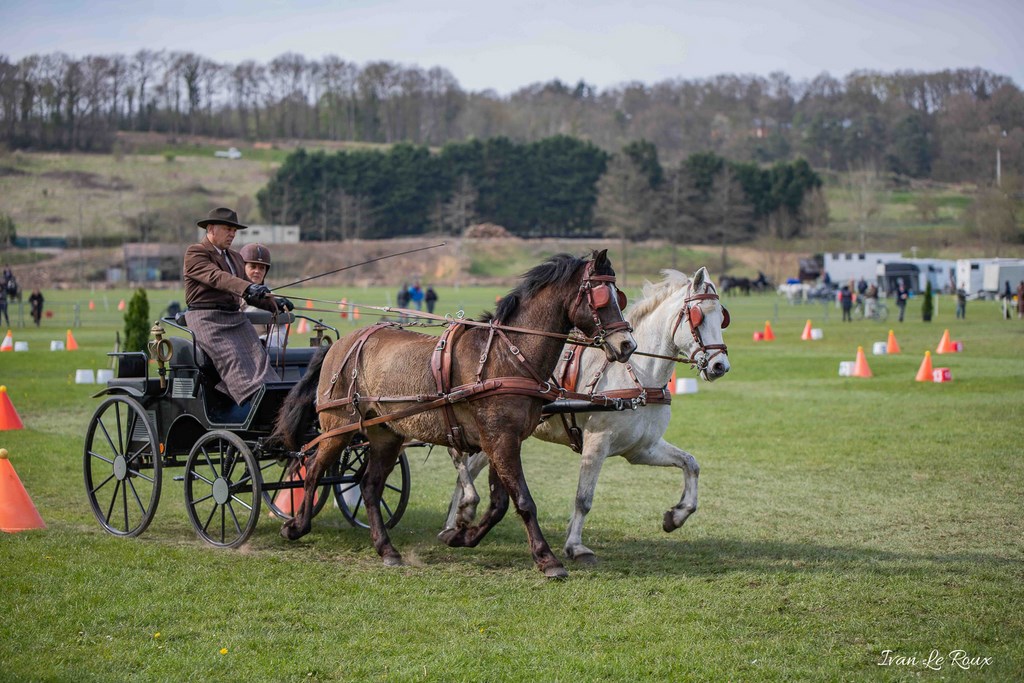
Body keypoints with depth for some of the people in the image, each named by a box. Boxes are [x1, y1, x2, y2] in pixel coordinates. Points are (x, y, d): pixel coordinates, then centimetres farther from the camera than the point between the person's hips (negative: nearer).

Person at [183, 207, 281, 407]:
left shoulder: (235, 257, 26)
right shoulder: (195, 253, -1)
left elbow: (247, 294, 27)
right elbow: (216, 277, -19)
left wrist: (273, 304, 10)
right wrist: (249, 287, -33)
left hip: (235, 316, 7)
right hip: (206, 317, -7)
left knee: (258, 354, -18)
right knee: (231, 357, -26)